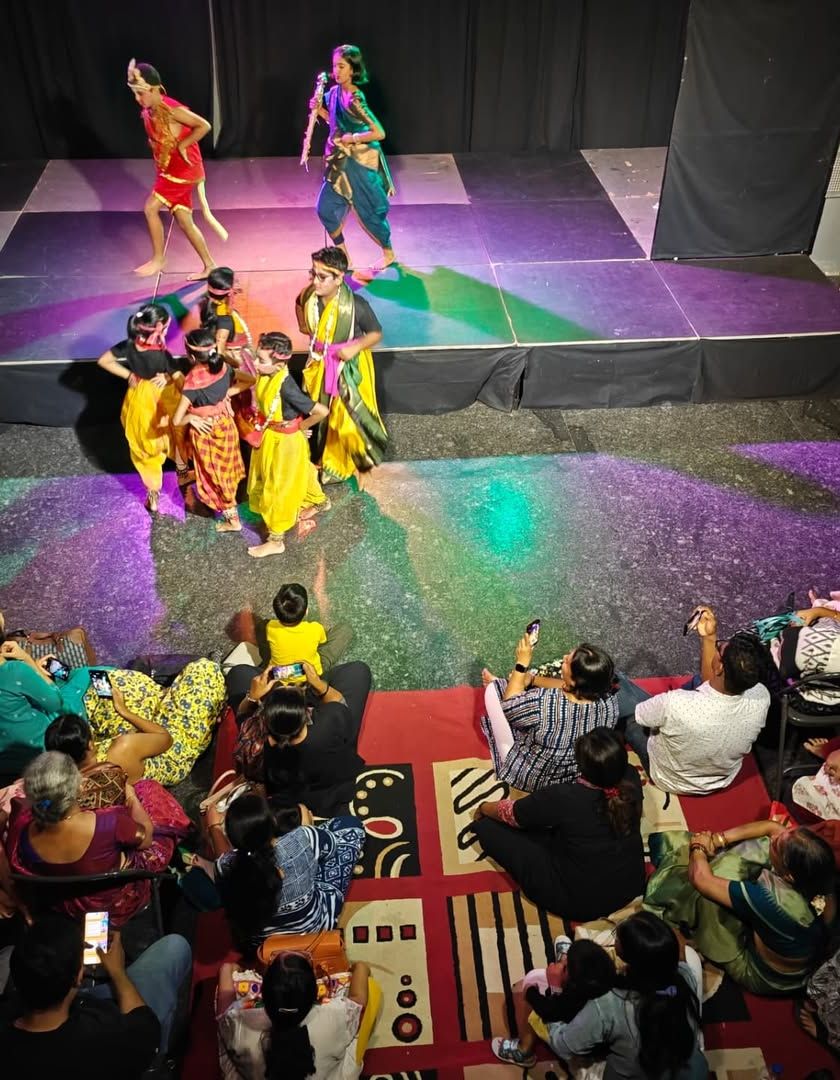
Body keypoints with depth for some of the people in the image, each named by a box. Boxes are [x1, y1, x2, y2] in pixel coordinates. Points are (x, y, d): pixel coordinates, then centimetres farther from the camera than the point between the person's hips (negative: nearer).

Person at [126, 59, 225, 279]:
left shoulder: (172, 110, -21)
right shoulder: (147, 113, 5)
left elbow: (204, 126, -23)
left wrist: (182, 145, -18)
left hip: (183, 170, -8)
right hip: (169, 170, 8)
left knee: (150, 208, -10)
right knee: (184, 221, 9)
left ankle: (158, 259, 4)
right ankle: (209, 265, 17)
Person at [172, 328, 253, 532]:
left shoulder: (192, 383, -30)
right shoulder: (223, 367, -14)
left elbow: (177, 420, -29)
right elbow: (251, 380, 1)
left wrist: (191, 418, -8)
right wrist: (229, 392, -4)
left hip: (206, 431, -5)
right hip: (226, 425, 6)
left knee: (214, 476, 14)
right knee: (226, 471, 27)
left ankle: (233, 519, 26)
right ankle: (229, 507, 49)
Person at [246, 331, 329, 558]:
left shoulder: (286, 388, -36)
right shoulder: (267, 375, -14)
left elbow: (322, 411, -34)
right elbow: (251, 381, 14)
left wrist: (301, 426, -19)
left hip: (285, 442, -8)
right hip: (270, 437, 8)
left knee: (278, 487, 6)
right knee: (297, 473, 29)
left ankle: (276, 540, 22)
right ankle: (319, 501, 57)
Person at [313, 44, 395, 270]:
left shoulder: (355, 99, -23)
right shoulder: (335, 92, 1)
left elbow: (379, 133, -27)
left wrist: (352, 138, -19)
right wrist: (320, 110, 0)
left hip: (359, 162, -8)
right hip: (339, 162, 8)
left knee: (367, 211, 7)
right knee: (325, 208, 8)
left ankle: (389, 253, 29)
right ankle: (343, 255, 23)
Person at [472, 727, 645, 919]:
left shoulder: (562, 798, -31)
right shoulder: (632, 778, -19)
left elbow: (510, 812, -7)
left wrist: (483, 808, 10)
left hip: (580, 902, -5)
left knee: (487, 826, -1)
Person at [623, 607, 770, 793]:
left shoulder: (676, 705, -45)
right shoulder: (761, 697, -32)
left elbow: (637, 713, -20)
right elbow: (713, 681, -9)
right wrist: (708, 637, -17)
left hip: (670, 780, -3)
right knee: (699, 681, 16)